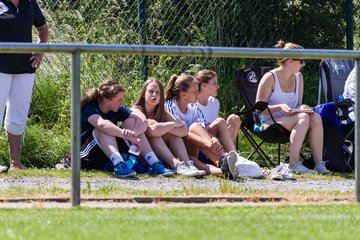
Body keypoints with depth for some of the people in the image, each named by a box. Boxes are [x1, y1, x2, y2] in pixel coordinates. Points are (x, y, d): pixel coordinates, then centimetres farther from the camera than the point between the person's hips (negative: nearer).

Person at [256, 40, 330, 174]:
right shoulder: (270, 78, -7)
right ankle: (294, 163, -38)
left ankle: (319, 163, -30)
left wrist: (302, 108, -8)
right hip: (270, 123, -6)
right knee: (303, 118, -33)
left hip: (290, 120, 6)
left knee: (315, 118, -24)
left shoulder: (298, 77, 14)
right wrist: (280, 107, -24)